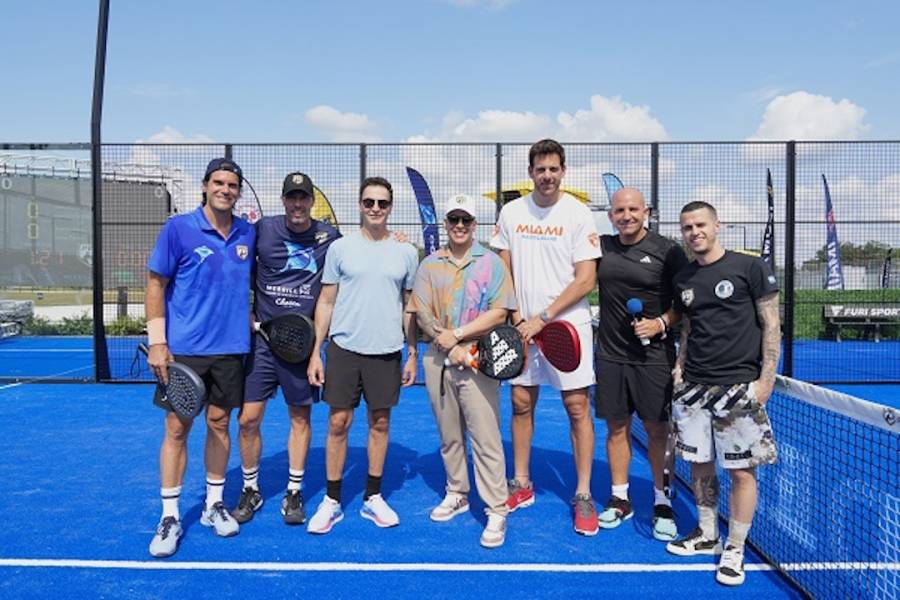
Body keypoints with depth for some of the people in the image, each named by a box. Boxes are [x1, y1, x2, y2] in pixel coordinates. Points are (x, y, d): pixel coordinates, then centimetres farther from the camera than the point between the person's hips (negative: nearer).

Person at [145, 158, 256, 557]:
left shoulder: (248, 234, 6)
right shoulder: (178, 228, -5)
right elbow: (156, 285, -3)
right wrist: (157, 342, -9)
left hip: (230, 348, 3)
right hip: (183, 349, -3)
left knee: (219, 424, 11)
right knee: (176, 429, 2)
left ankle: (214, 505, 26)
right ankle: (170, 517, 15)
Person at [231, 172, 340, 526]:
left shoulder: (329, 237, 0)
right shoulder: (262, 229, -2)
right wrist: (248, 314, 3)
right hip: (262, 338, 0)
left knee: (300, 418, 9)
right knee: (248, 419, 1)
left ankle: (293, 493, 26)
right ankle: (251, 490, 23)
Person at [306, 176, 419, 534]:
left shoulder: (406, 253, 4)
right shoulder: (340, 248, 1)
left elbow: (409, 307, 9)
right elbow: (326, 302, 3)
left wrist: (412, 354, 6)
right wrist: (315, 352, -2)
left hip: (387, 352, 1)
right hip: (343, 348, -1)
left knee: (380, 423, 9)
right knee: (338, 423, 3)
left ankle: (373, 498, 23)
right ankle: (332, 501, 17)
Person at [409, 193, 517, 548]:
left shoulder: (492, 263, 2)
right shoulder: (429, 265, 9)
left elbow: (499, 313, -7)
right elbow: (422, 315, 1)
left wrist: (456, 335, -11)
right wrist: (451, 348, -11)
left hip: (478, 362, -3)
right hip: (438, 360, 4)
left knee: (486, 439, -5)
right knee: (449, 436, 15)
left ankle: (496, 511, 3)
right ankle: (457, 494, 33)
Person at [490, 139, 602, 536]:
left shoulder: (578, 214, -4)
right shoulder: (511, 213, 6)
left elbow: (586, 279, -8)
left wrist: (543, 318, -13)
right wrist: (516, 317, -4)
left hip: (567, 324, -3)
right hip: (523, 325, 3)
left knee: (577, 407, -1)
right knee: (521, 403, 9)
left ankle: (583, 495, 12)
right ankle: (521, 486, 24)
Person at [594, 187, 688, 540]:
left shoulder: (668, 252, -5)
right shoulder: (601, 247, 5)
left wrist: (661, 323, -15)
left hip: (654, 356, -3)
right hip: (610, 355, 3)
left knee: (657, 429, 4)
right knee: (616, 427, 11)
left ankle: (662, 501, 20)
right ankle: (620, 498, 25)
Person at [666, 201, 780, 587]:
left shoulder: (750, 268, -4)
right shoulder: (682, 279, 10)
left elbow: (771, 325, -4)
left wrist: (766, 379, -10)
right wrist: (679, 365, 7)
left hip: (739, 386, -5)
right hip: (693, 386, 5)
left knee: (741, 471, 0)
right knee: (700, 465, 12)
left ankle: (734, 549, 16)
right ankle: (706, 536, 29)